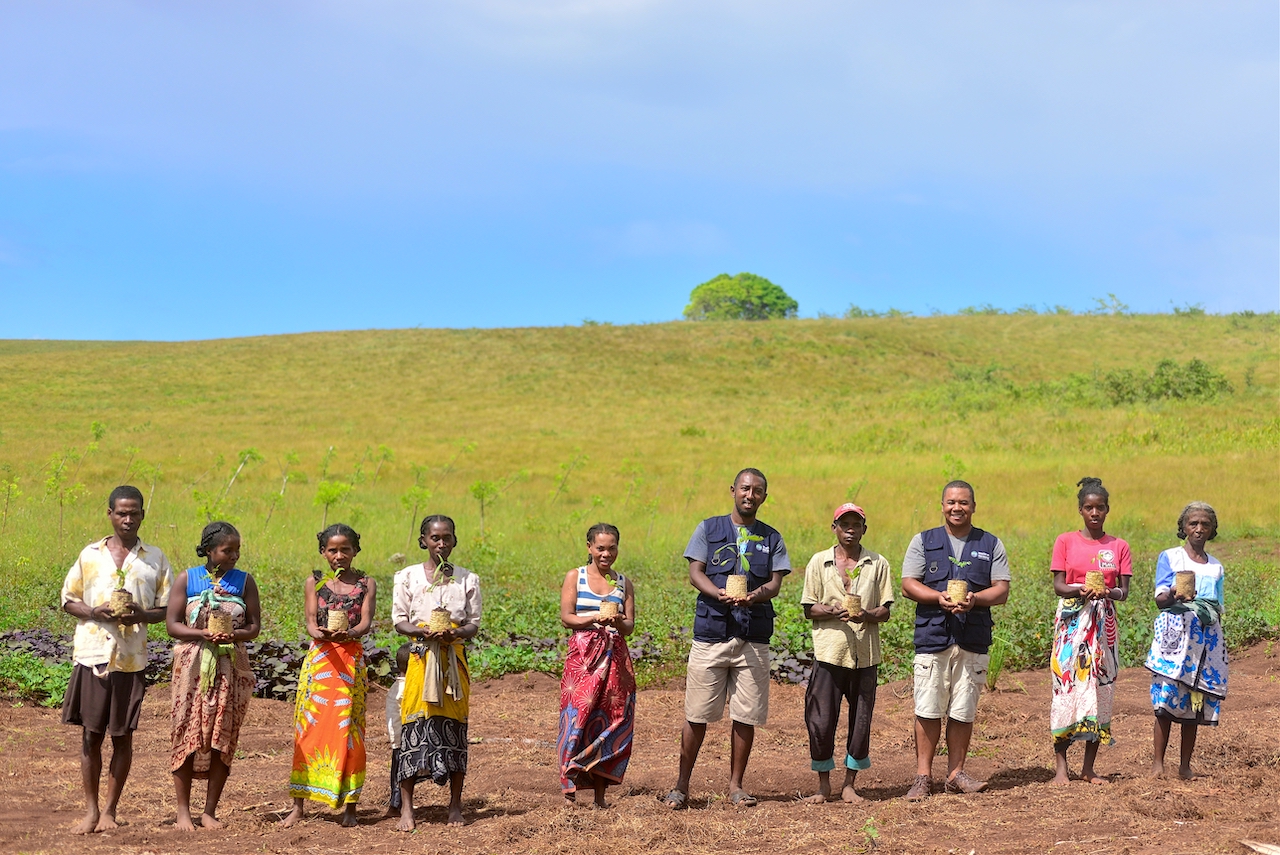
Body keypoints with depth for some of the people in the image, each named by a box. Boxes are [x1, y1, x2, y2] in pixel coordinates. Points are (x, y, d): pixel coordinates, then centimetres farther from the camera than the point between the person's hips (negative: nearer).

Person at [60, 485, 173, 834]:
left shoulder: (155, 558, 7)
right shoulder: (90, 554, 7)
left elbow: (167, 609, 9)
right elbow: (68, 599, 10)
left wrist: (141, 614, -12)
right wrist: (94, 612, -9)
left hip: (131, 658, 0)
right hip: (92, 653, 0)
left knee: (122, 736, 3)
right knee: (90, 734, 1)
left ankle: (110, 811, 13)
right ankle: (91, 811, 10)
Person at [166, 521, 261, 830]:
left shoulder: (244, 581, 6)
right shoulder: (186, 579, 2)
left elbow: (254, 626, 4)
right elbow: (172, 624, -2)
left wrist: (234, 635, -17)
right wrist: (204, 634, -18)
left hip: (231, 668, 1)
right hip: (192, 665, -1)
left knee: (222, 738, 1)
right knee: (187, 735, -1)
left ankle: (210, 811, 10)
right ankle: (183, 810, 7)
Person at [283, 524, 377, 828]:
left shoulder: (366, 583, 7)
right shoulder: (314, 583, 9)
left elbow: (366, 622, -5)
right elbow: (310, 623, -1)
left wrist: (348, 634, -27)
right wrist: (322, 634, -25)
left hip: (352, 660, -1)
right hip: (319, 658, 1)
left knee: (347, 728, -2)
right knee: (309, 727, -1)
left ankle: (350, 806, 3)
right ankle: (298, 805, 4)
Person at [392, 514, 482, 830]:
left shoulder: (467, 579, 8)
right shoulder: (408, 576, 5)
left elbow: (474, 624, 6)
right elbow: (399, 621, 3)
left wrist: (456, 633, -16)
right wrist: (423, 632, -17)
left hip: (455, 659, 1)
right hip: (421, 658, -1)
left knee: (454, 727, 2)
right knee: (415, 727, -6)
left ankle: (455, 806, 11)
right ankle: (406, 808, -2)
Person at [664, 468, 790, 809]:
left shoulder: (771, 538, 15)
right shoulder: (709, 528, 10)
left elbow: (775, 583, 5)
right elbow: (695, 572, 2)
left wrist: (755, 595, -18)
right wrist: (720, 594, -18)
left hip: (754, 637, 2)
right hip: (711, 630, -2)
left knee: (746, 716, 2)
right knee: (697, 714, -1)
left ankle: (736, 785, 14)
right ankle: (682, 785, 8)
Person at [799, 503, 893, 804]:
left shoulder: (878, 564, 7)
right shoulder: (819, 562, 7)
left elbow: (885, 611, 6)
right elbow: (808, 610, 5)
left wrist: (867, 615, -16)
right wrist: (832, 611, -15)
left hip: (865, 654, 1)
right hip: (828, 652, -1)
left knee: (861, 722, 3)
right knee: (820, 722, -4)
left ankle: (849, 785, 17)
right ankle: (823, 785, 12)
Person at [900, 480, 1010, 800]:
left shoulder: (991, 545, 12)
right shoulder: (923, 542, 10)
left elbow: (1002, 590, 6)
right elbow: (909, 585, 3)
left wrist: (975, 599, -14)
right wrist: (940, 597, -14)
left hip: (974, 638, 1)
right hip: (932, 634, -1)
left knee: (964, 710, 2)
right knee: (928, 708, -5)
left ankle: (956, 774, 11)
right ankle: (923, 775, 1)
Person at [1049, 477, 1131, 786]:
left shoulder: (1118, 547, 9)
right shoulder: (1065, 541, 4)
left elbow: (1124, 591, 3)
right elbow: (1058, 585, -2)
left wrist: (1108, 592, -20)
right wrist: (1081, 590, -22)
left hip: (1104, 624, 2)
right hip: (1071, 620, -2)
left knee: (1100, 689, 1)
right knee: (1066, 686, -8)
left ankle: (1089, 767, 7)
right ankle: (1061, 764, -3)